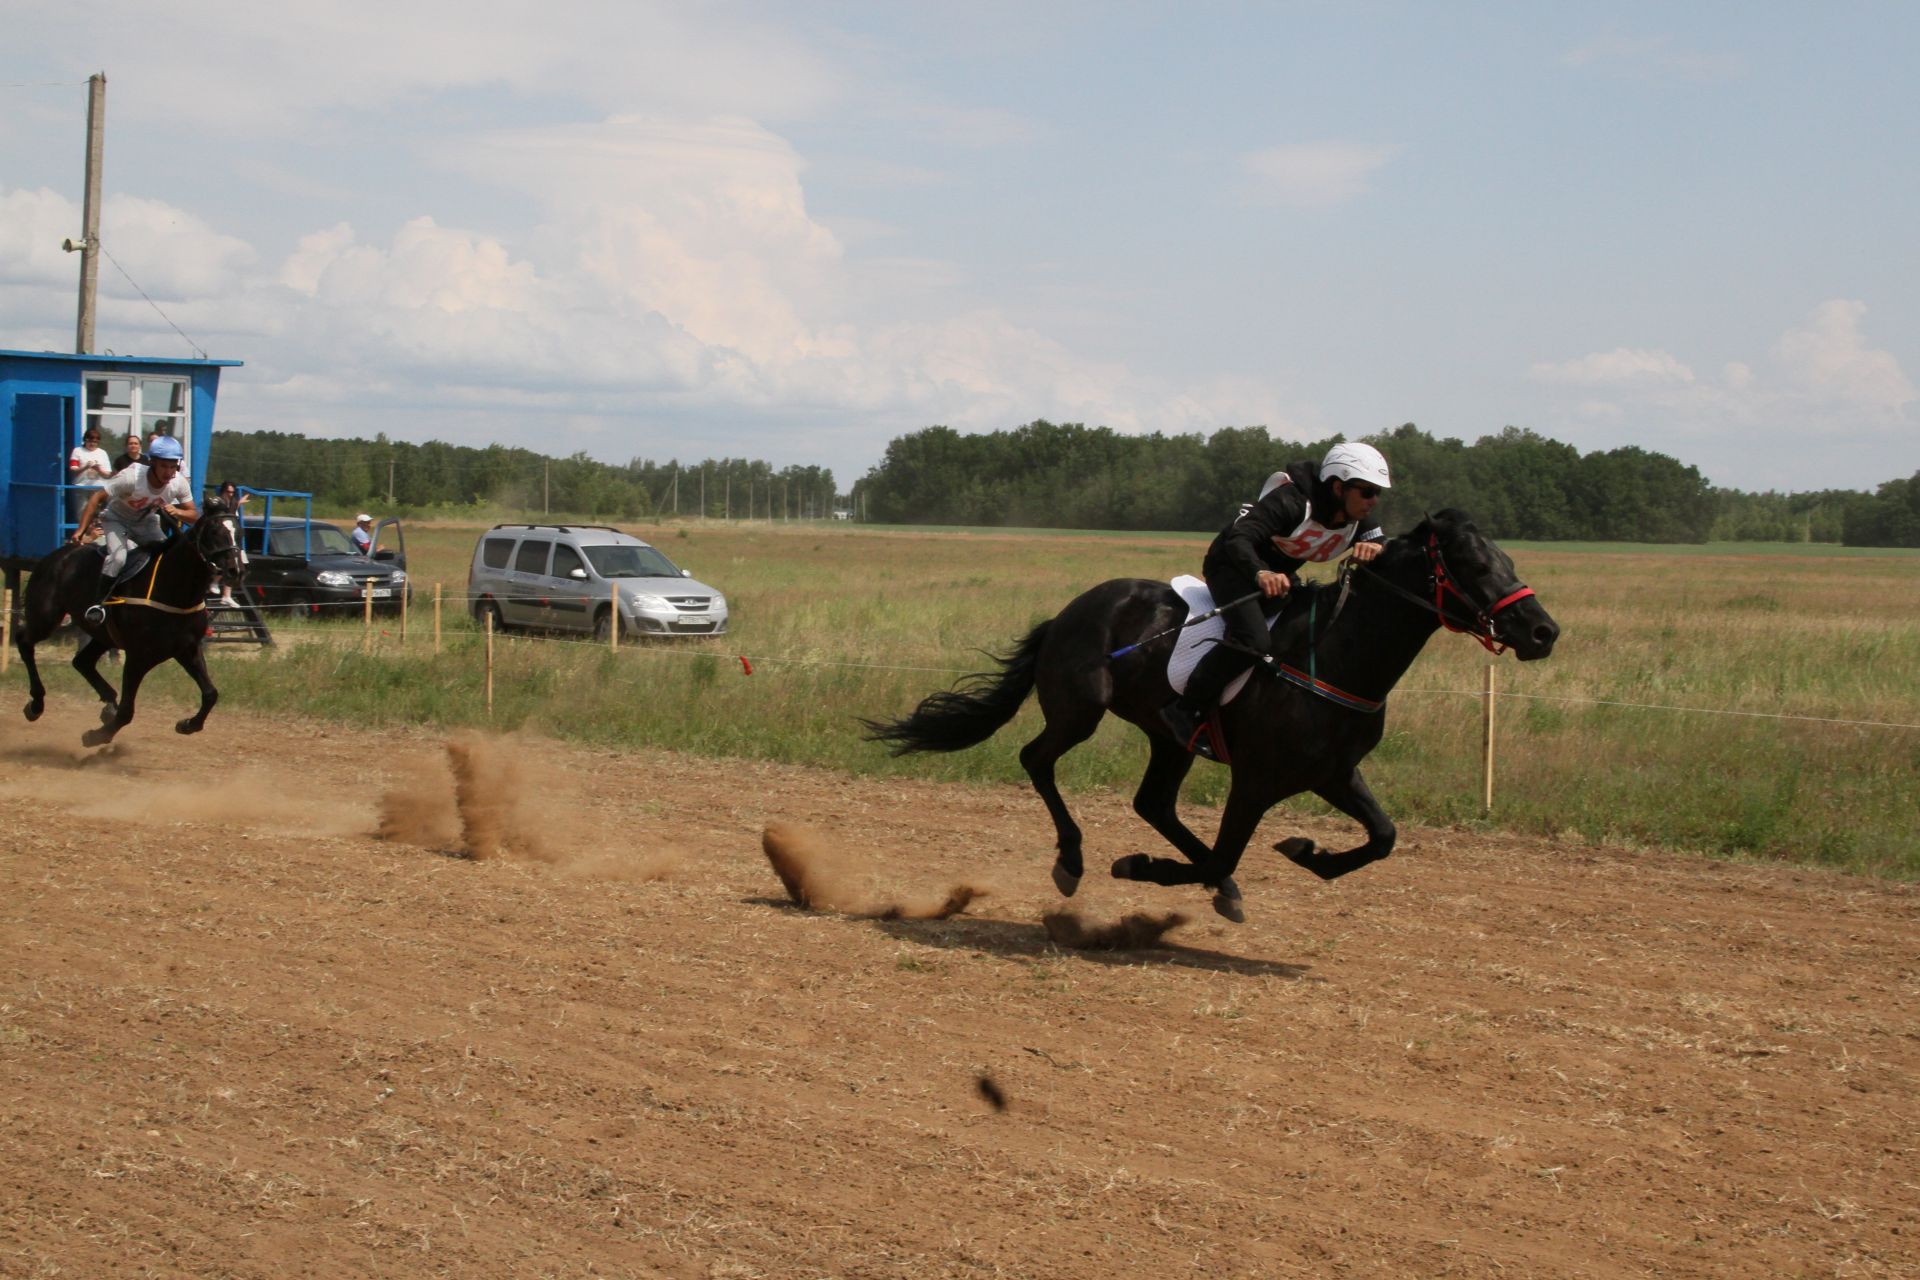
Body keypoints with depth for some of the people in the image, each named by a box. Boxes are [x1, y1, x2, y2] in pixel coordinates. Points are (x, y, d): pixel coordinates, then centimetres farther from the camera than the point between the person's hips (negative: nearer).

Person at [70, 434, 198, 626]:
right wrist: (81, 530, -28)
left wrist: (177, 512, -37)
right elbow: (98, 497, -26)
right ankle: (98, 602, -13)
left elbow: (194, 515, -14)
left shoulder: (179, 483, -23)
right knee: (118, 557, -29)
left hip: (147, 522, 4)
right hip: (117, 519, -4)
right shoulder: (132, 477, -34)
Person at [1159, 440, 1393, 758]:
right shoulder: (1290, 502, -31)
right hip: (1233, 566, -9)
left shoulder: (1357, 520, -8)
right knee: (1253, 639, -31)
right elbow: (1238, 539, -40)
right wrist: (1261, 574, -60)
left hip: (1279, 577, 9)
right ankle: (1186, 709, -20)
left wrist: (1374, 548, -36)